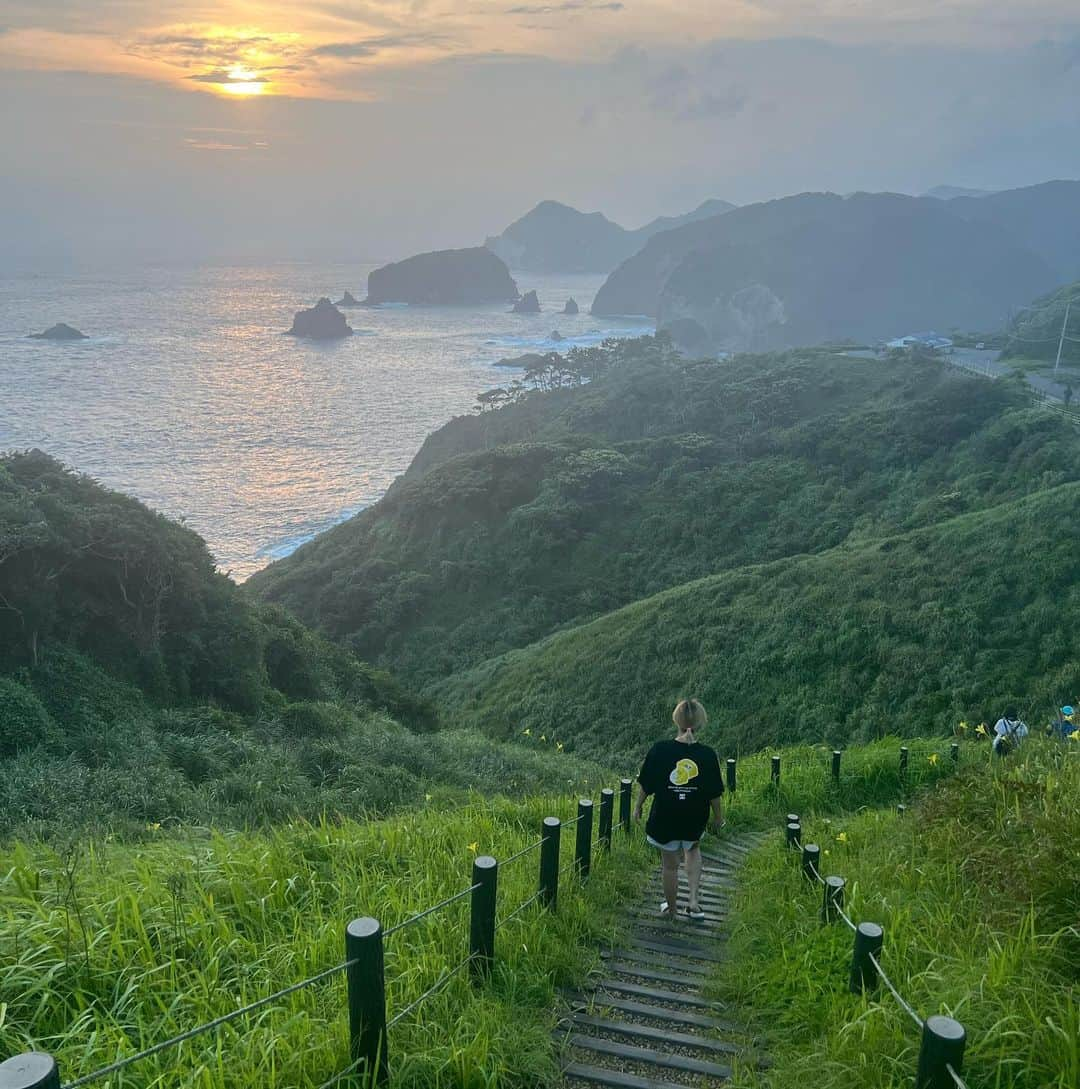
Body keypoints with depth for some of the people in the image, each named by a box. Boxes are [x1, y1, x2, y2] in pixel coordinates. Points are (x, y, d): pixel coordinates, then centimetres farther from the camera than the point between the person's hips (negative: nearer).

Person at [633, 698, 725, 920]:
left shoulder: (660, 750, -16)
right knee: (692, 849, 31)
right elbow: (715, 794, -5)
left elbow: (645, 785, -7)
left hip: (665, 817, -1)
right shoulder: (708, 755, -13)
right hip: (695, 818, 1)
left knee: (670, 864, 17)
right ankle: (693, 900, 21)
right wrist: (718, 818, 11)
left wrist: (638, 807, 10)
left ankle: (671, 909, 35)